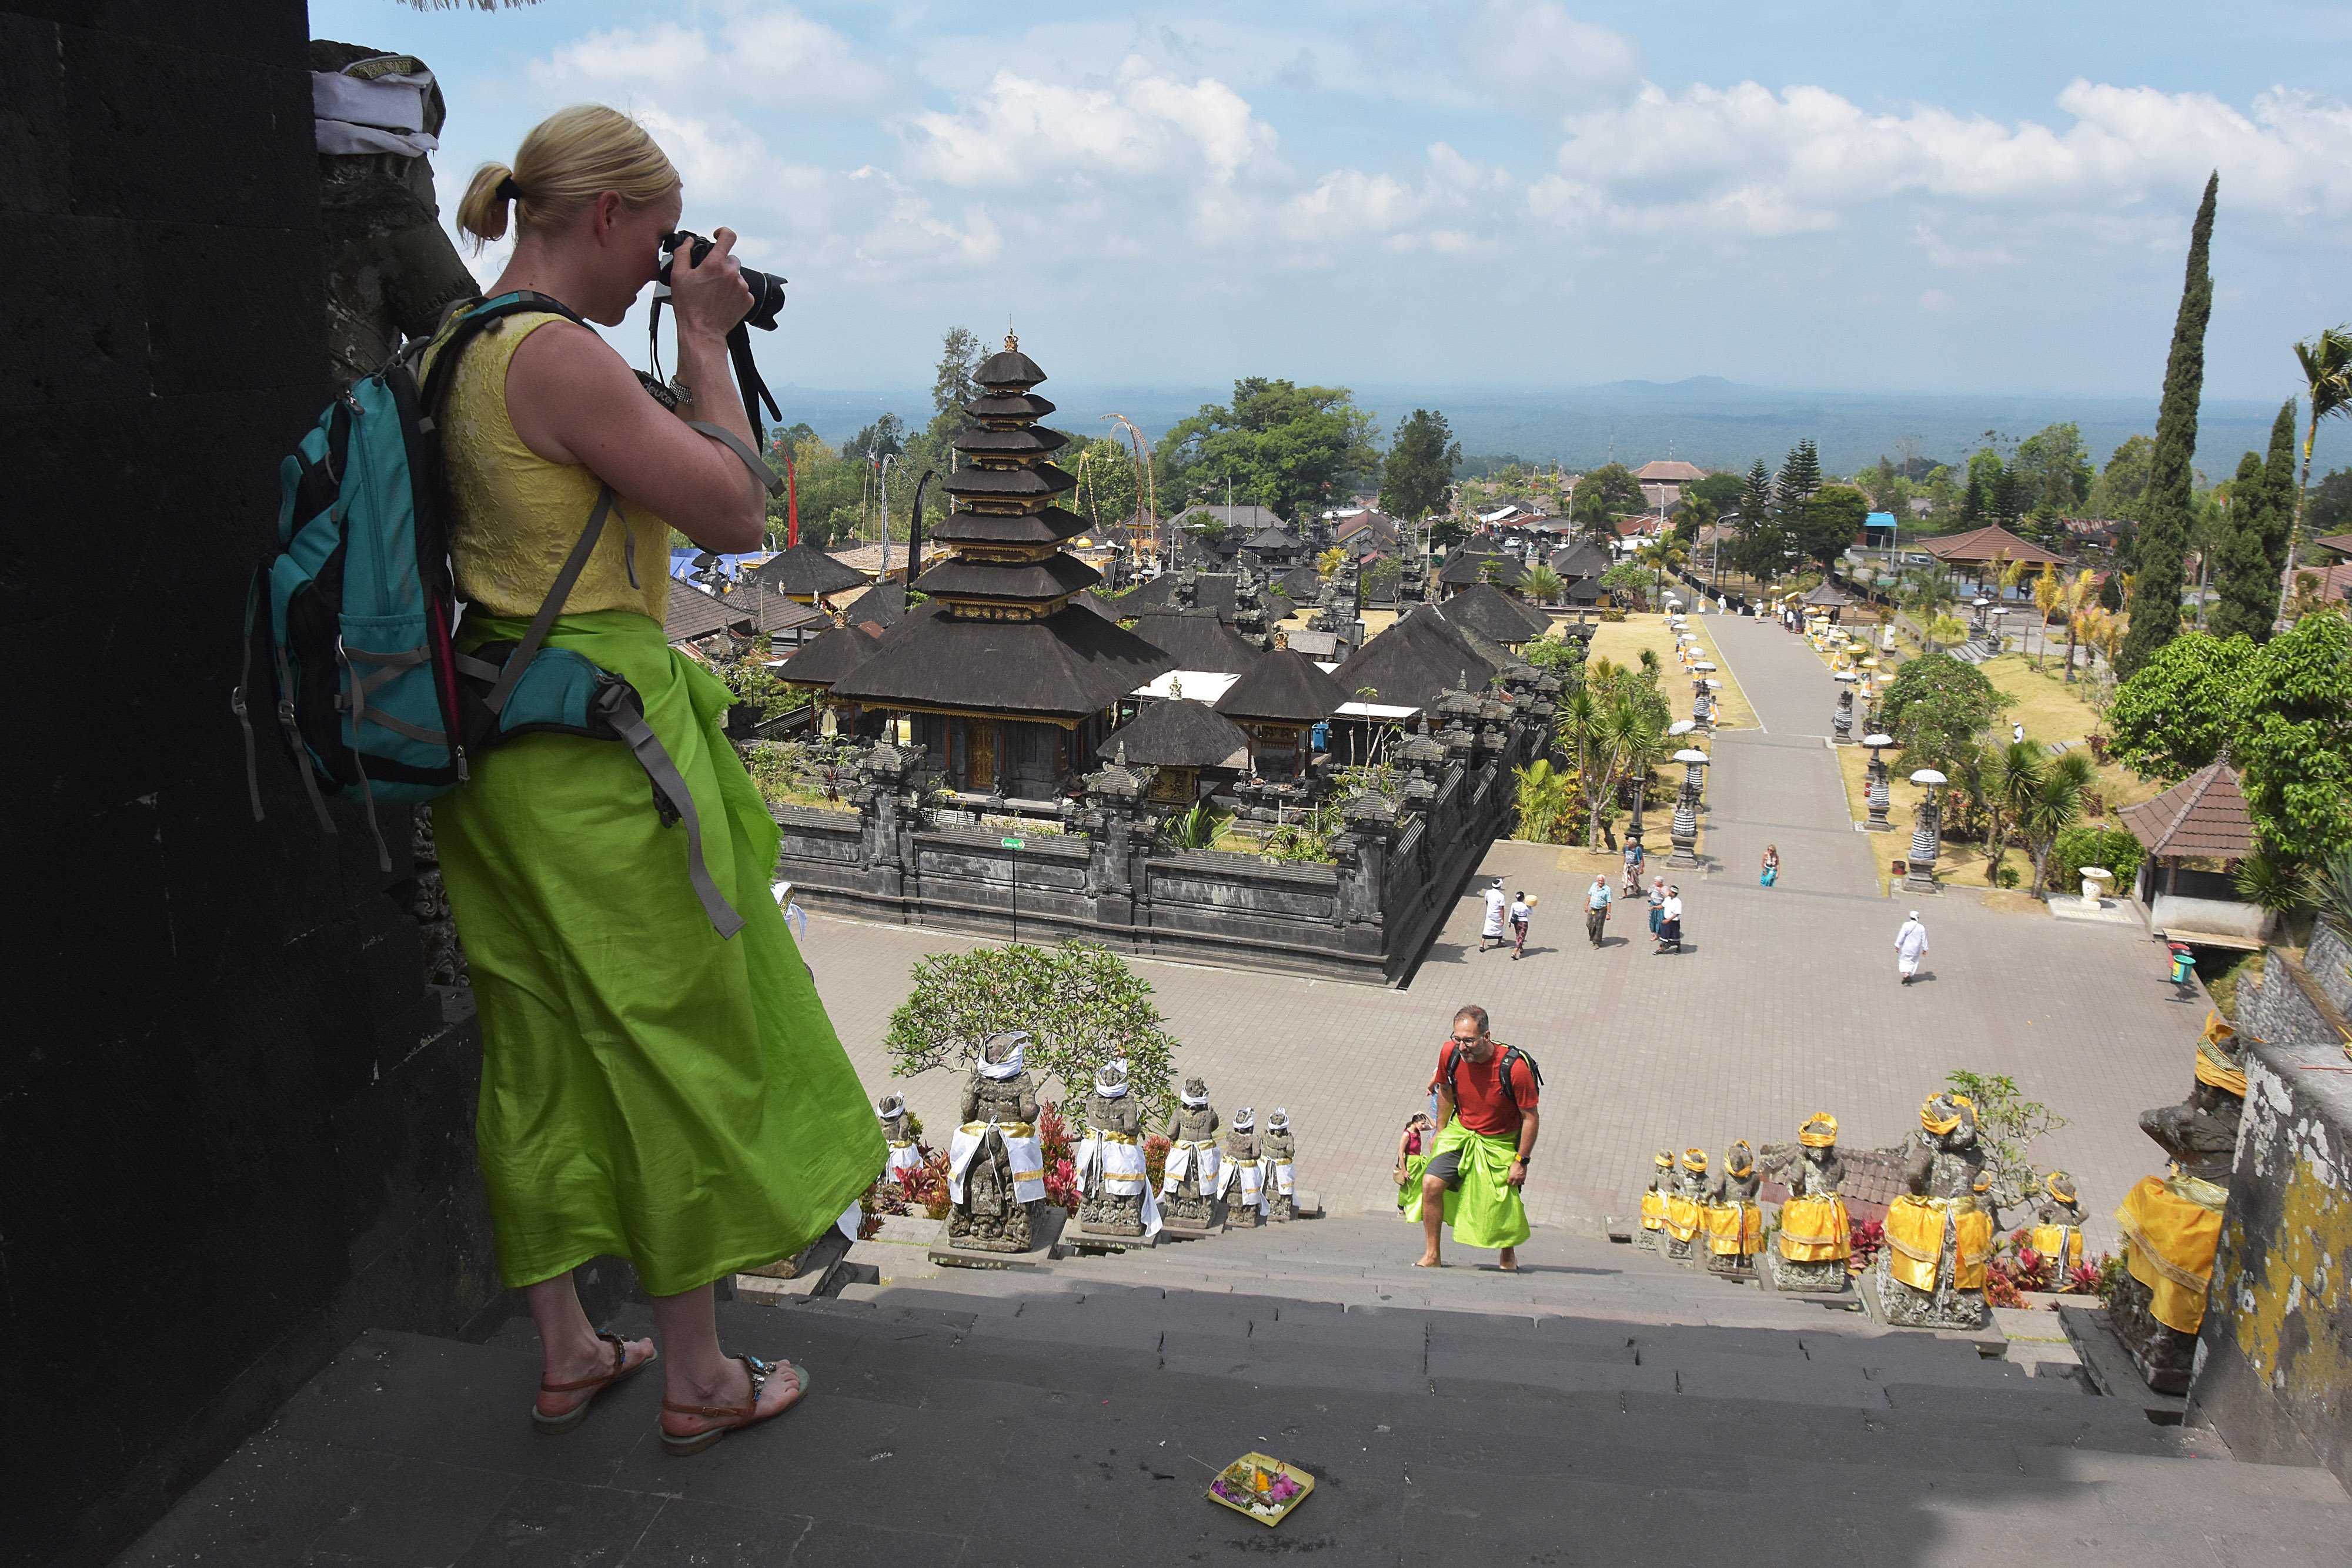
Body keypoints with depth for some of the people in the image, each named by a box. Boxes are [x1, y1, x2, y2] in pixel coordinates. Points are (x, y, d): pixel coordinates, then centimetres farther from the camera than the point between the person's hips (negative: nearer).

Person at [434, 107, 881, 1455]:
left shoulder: (470, 348, 11)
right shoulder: (556, 352, -19)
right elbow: (736, 514, -16)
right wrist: (706, 344, -8)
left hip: (504, 739, 10)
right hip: (599, 744, -10)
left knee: (545, 1047, 16)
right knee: (675, 1052, 4)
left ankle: (566, 1353, 32)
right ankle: (700, 1379, 20)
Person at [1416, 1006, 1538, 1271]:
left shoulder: (1515, 1067, -29)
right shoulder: (1450, 1053, -16)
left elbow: (1530, 1117, -17)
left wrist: (1521, 1161, -13)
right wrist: (1440, 1131, 15)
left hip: (1501, 1143, -3)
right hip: (1461, 1132, 3)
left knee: (1504, 1206, 1)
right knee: (1431, 1184, -14)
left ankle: (1509, 1256, 33)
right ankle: (1432, 1256, 1)